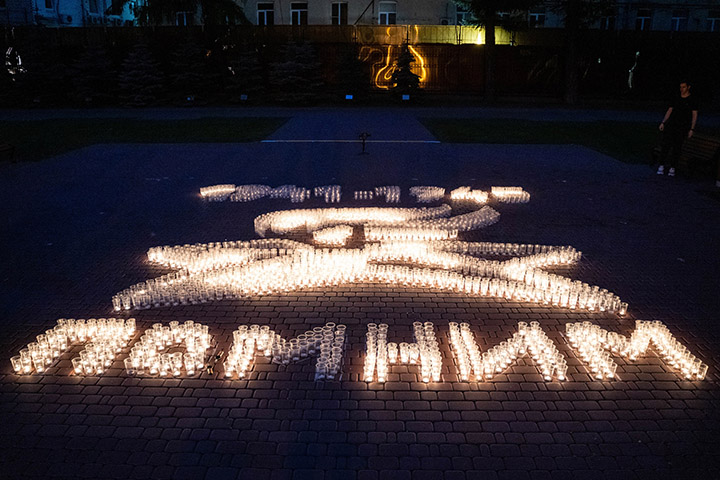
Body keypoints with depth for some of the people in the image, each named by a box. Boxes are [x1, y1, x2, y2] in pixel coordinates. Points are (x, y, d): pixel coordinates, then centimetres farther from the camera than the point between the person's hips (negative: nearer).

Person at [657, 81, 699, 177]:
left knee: (676, 147, -9)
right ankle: (661, 166, -7)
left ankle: (672, 168, -4)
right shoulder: (676, 98, 13)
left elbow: (694, 115, 1)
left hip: (683, 126, -3)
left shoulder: (692, 99, 2)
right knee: (665, 144, -11)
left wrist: (692, 129, -6)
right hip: (671, 123, 3)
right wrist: (663, 123, 3)